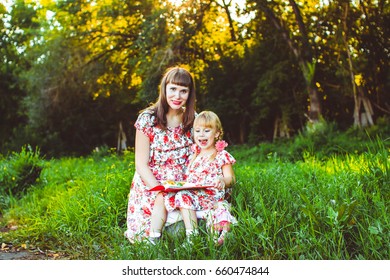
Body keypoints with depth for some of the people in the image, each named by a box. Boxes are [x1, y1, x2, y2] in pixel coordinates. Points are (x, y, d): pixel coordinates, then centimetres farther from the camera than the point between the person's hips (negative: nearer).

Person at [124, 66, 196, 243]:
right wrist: (162, 193, -22)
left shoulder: (193, 120, 2)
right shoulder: (147, 119, -9)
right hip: (151, 184, -2)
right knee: (146, 235, -16)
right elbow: (141, 165, -10)